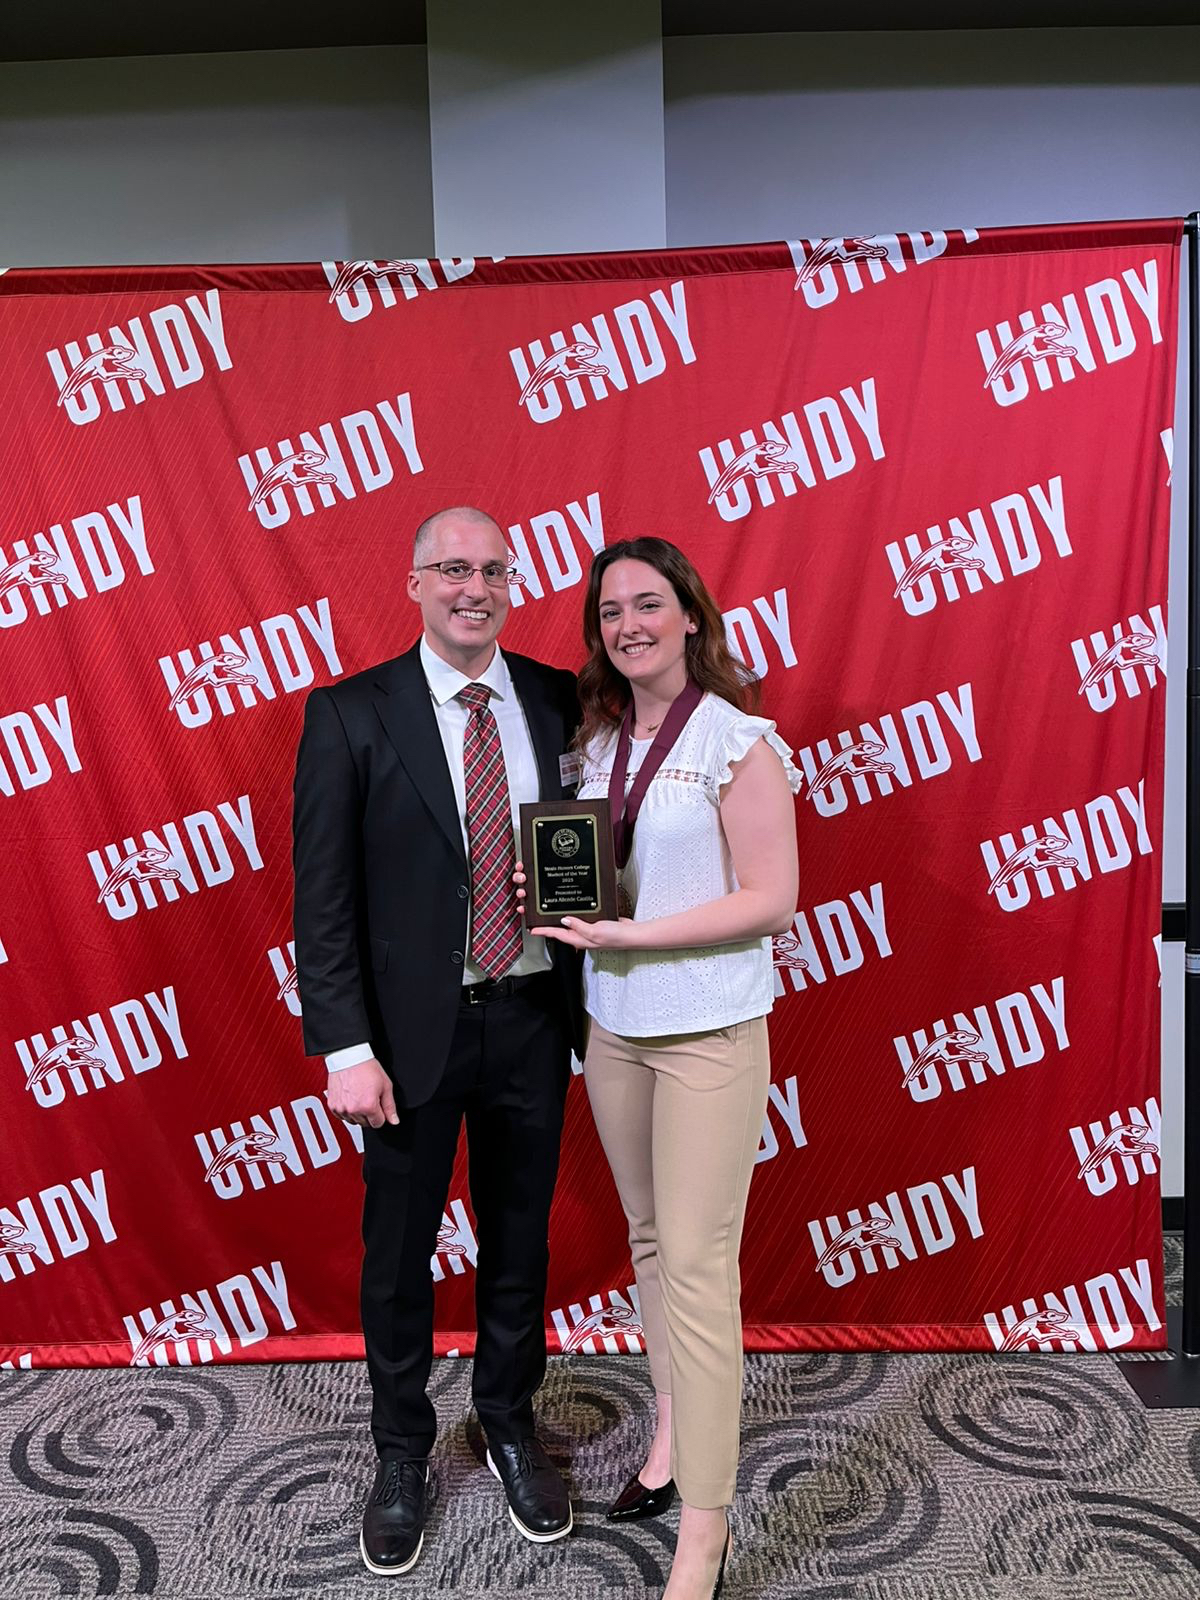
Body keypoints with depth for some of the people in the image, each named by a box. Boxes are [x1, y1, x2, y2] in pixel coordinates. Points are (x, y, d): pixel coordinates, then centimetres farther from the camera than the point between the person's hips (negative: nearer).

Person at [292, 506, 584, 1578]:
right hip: (412, 1028, -2)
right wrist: (347, 1048, -14)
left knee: (520, 1239, 19)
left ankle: (511, 1426, 44)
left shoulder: (560, 702, 0)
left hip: (534, 1017, 3)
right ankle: (402, 1451, 41)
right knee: (399, 1251, 16)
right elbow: (323, 896, -9)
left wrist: (590, 1004, 2)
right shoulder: (351, 715, -8)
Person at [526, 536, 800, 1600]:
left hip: (709, 1031, -6)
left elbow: (771, 900, -14)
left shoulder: (739, 741, -11)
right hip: (614, 1023, 6)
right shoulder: (600, 743, 8)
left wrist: (633, 932, -21)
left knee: (697, 1264, -2)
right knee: (649, 1239, 17)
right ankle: (672, 1440, 36)